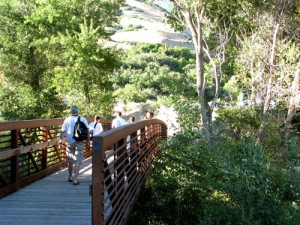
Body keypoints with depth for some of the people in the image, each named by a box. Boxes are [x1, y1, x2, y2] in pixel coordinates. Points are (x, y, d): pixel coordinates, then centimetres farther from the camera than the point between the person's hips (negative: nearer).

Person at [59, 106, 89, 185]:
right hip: (79, 143, -1)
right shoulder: (83, 119, -1)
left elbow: (63, 132, -4)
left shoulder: (67, 120, 0)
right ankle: (75, 179, -5)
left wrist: (61, 142, 0)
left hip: (70, 143, 2)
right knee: (77, 161, 0)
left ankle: (70, 177, 32)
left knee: (70, 161, 17)